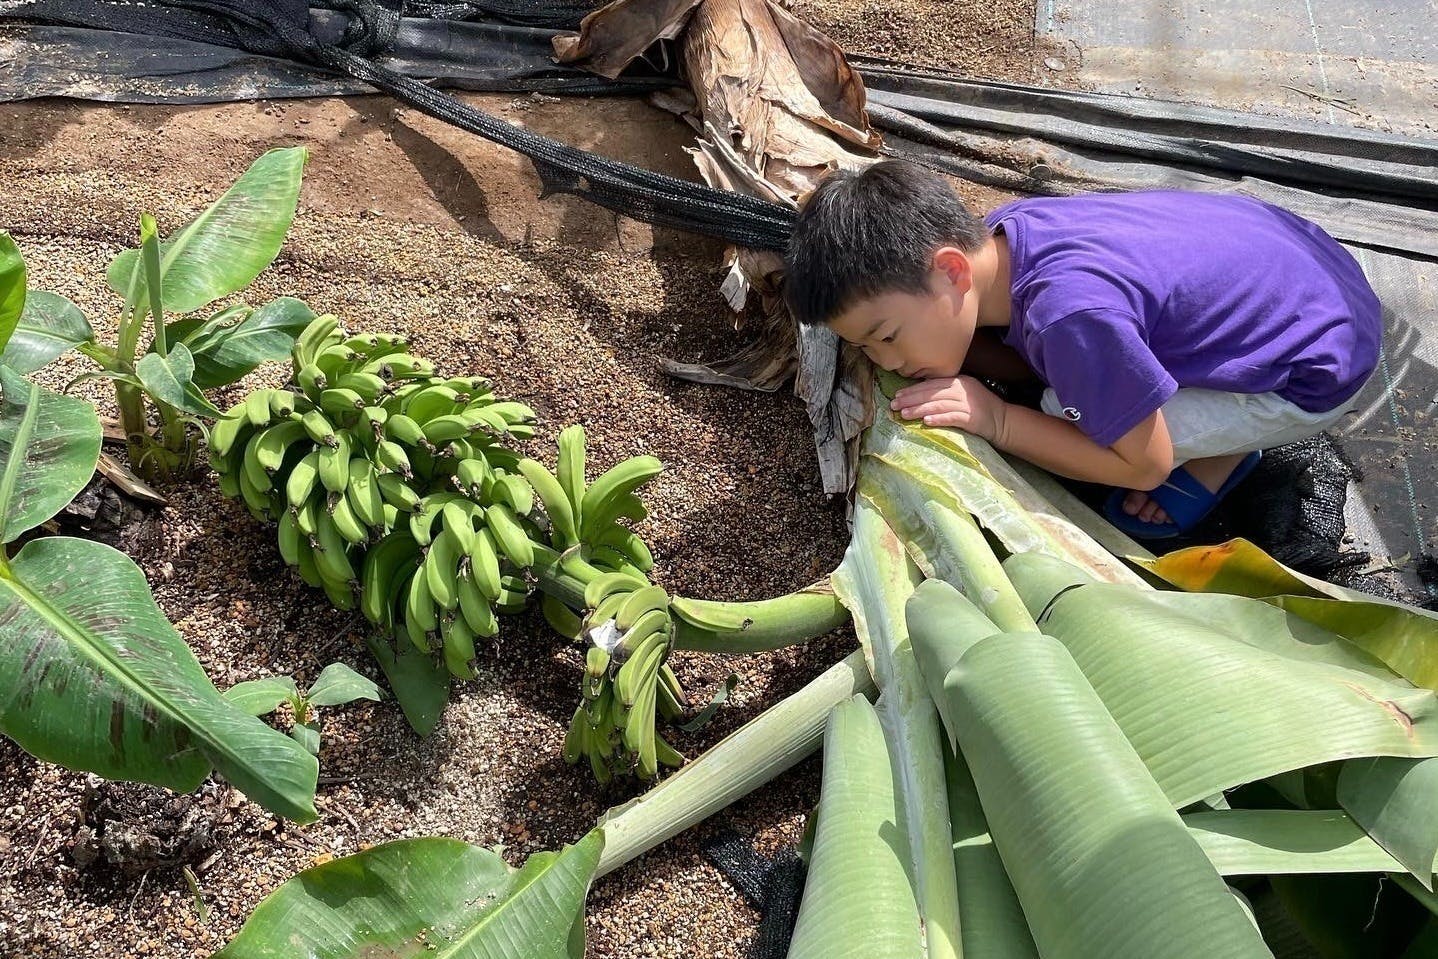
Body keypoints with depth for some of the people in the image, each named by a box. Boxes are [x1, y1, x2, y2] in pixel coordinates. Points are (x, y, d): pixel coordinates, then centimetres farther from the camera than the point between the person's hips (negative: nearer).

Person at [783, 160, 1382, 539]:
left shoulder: (1069, 312, -38)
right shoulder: (993, 234, -14)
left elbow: (1144, 466, -24)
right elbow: (1025, 358, 4)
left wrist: (996, 421, -25)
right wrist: (957, 354, -16)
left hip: (1321, 369, -8)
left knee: (1069, 413, -22)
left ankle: (1221, 453, 3)